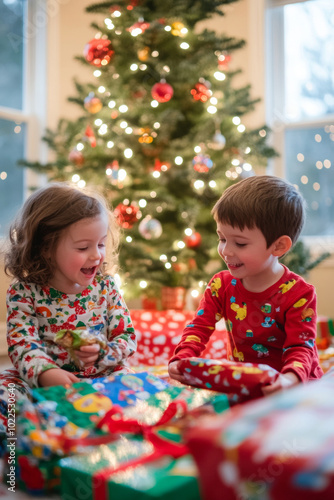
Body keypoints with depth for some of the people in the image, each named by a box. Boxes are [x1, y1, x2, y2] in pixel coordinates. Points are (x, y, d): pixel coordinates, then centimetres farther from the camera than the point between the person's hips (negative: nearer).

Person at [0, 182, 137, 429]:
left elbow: (128, 336, 3)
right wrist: (46, 373, -35)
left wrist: (102, 352, -19)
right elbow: (22, 343, -14)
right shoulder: (24, 292, -4)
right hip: (42, 382, -1)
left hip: (101, 377, 2)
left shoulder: (105, 286, 4)